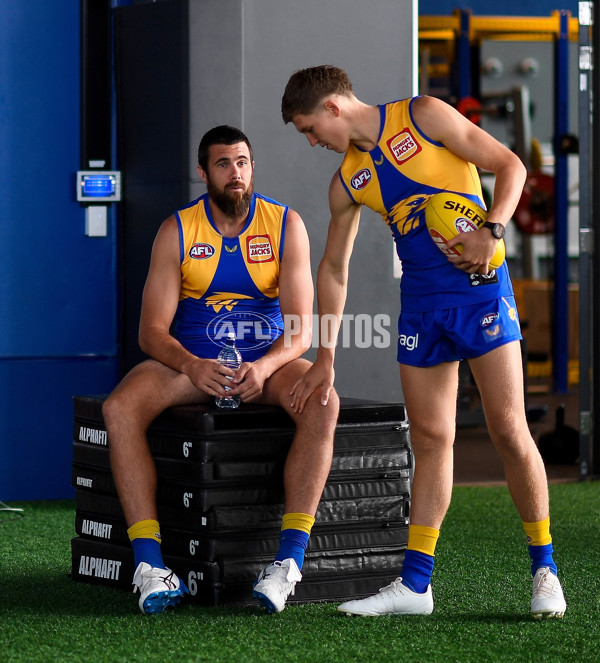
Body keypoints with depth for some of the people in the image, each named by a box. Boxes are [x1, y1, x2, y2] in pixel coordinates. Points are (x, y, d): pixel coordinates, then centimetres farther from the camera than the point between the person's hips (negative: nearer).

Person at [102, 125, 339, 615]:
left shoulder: (286, 225, -3)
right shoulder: (177, 232, -2)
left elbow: (301, 330, -8)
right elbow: (152, 331, -7)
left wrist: (264, 367, -30)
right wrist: (192, 367, -29)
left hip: (268, 361, 0)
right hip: (192, 361, 0)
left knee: (323, 403, -34)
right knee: (120, 408, -29)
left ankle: (290, 559, -36)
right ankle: (150, 563, -33)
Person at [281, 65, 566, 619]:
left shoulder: (424, 117, -5)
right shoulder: (347, 182, 11)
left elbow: (510, 166, -4)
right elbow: (334, 269, 18)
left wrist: (492, 228, -20)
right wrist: (325, 359, 16)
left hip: (480, 287, -5)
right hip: (420, 300, 5)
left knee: (508, 428, -8)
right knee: (430, 439, 5)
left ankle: (544, 568, 2)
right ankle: (415, 583, 7)